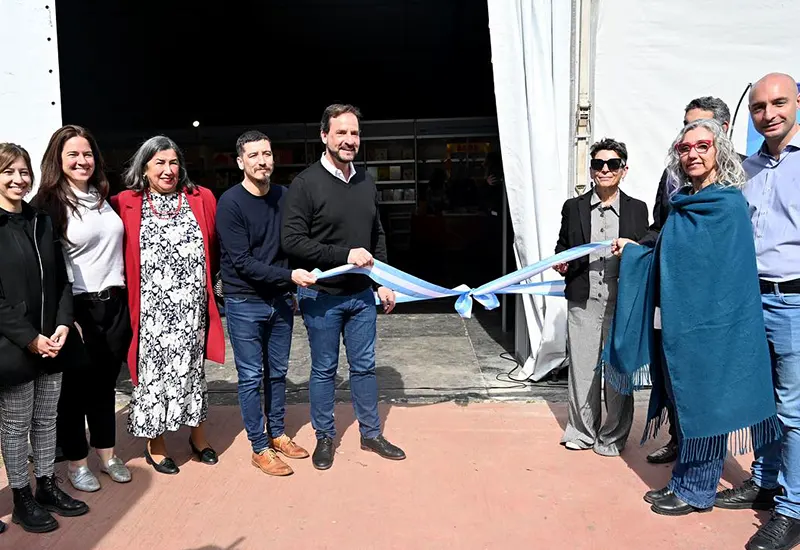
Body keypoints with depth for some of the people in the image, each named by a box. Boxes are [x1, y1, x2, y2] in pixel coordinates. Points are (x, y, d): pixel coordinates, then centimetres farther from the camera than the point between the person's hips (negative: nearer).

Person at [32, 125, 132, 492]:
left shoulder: (103, 199, 11)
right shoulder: (47, 205, -8)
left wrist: (124, 301, 13)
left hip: (114, 306, 5)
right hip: (78, 309, -5)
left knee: (105, 383, 16)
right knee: (75, 386, 9)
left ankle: (107, 454, 31)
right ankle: (76, 462, 25)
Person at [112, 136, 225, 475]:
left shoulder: (201, 199, 5)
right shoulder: (124, 204, -3)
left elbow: (214, 248, 12)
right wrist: (129, 293, -2)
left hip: (192, 307, 2)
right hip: (151, 310, -2)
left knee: (192, 367, 13)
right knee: (154, 371, 6)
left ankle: (197, 434, 30)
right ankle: (155, 444, 23)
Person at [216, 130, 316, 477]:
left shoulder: (284, 196, 2)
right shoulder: (230, 203, -13)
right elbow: (242, 262, -18)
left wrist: (306, 273, -4)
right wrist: (289, 276, -24)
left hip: (280, 299, 5)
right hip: (245, 303, -5)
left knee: (278, 373, 16)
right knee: (251, 377, 4)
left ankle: (277, 435, 32)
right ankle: (259, 449, 18)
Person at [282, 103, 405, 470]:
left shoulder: (366, 182, 7)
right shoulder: (305, 184, -12)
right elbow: (292, 241, -18)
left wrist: (383, 282, 9)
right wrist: (344, 255, -22)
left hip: (362, 294, 5)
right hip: (322, 296, -5)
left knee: (364, 366, 14)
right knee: (324, 370, 9)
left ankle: (371, 434, 30)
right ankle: (324, 437, 28)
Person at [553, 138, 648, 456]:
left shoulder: (637, 209, 7)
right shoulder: (574, 207, 9)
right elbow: (562, 247, 14)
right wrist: (561, 264, -7)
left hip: (623, 303, -1)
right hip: (583, 302, 1)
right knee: (581, 368, 6)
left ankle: (613, 435, 23)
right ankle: (582, 430, 24)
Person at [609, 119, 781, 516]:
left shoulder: (729, 205, -10)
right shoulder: (683, 204, 12)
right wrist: (633, 252, 18)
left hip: (707, 323, -7)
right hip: (675, 320, 8)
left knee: (702, 402, 3)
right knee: (683, 402, 14)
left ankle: (696, 491, 18)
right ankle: (684, 481, 27)